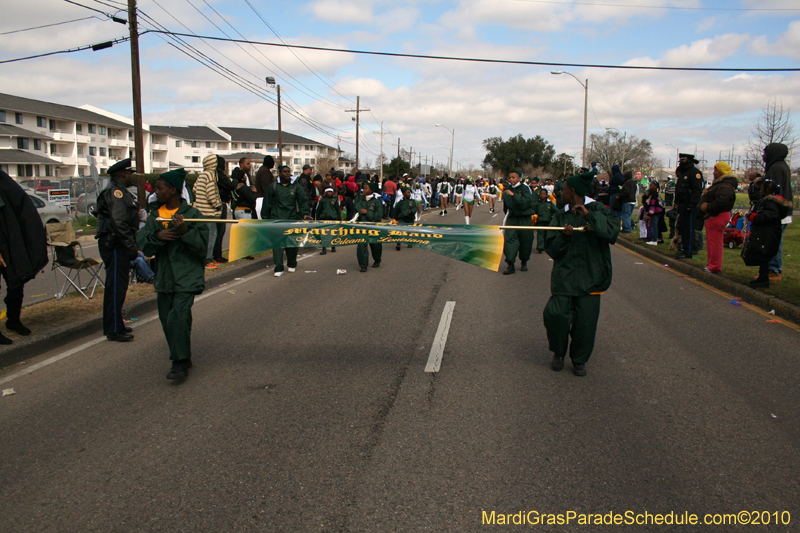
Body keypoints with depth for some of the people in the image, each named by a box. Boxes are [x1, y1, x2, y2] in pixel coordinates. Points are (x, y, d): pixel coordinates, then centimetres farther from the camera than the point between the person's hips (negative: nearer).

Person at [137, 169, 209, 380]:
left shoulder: (191, 213, -6)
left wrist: (186, 231, -25)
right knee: (166, 318, 11)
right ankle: (182, 357, 26)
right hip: (164, 277, 7)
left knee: (178, 317, -17)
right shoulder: (155, 214, 10)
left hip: (186, 277, -6)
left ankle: (180, 363, -8)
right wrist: (157, 236, -16)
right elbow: (142, 242, 3)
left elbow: (202, 245, -11)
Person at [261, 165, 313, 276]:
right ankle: (279, 268, -10)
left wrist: (304, 214, -15)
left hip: (293, 218, 1)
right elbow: (267, 204, 10)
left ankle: (292, 264, 28)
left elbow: (303, 201, -1)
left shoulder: (296, 186, 7)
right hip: (277, 218, -1)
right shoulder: (273, 186, 6)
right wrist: (265, 218, 9)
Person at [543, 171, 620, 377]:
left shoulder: (598, 210, -1)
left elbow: (612, 231, -20)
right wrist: (564, 236, -15)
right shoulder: (561, 215, 9)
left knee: (585, 321, 1)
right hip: (564, 275, 2)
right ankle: (558, 352, 15)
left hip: (590, 276, -2)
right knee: (555, 314, -12)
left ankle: (579, 359, 24)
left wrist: (589, 215, -24)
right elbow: (552, 249, 4)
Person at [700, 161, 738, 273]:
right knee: (711, 241, 17)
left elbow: (721, 203, -29)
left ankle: (714, 267, -1)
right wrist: (703, 204, 0)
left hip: (718, 217, -11)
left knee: (715, 242, -6)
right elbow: (705, 197, 18)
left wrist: (707, 207, -18)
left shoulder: (725, 186, -18)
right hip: (712, 216, 11)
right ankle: (712, 264, 25)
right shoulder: (718, 184, 18)